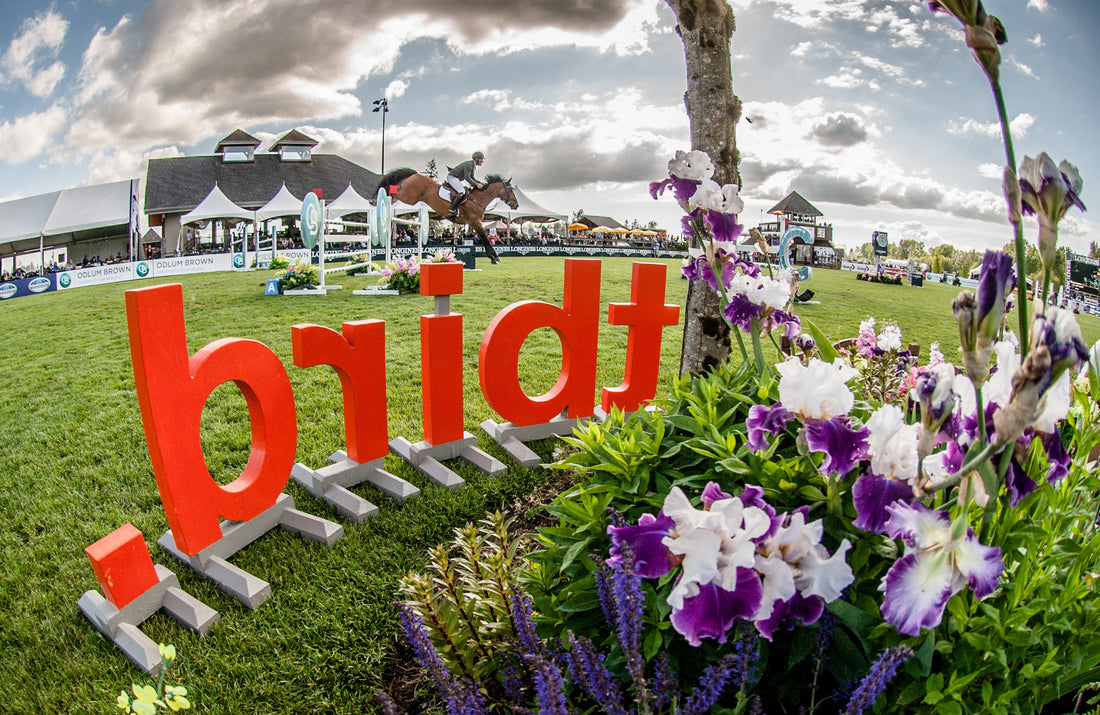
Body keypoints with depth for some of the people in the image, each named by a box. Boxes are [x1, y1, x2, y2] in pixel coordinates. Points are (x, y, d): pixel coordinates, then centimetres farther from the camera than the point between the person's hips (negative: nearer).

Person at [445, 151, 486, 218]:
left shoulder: (473, 166, 12)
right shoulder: (468, 164, -19)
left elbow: (472, 177, 19)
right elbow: (467, 177, -25)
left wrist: (480, 183, 7)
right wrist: (476, 184, -23)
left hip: (457, 179, 11)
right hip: (452, 177, -11)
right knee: (462, 192, -26)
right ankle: (452, 210, -32)